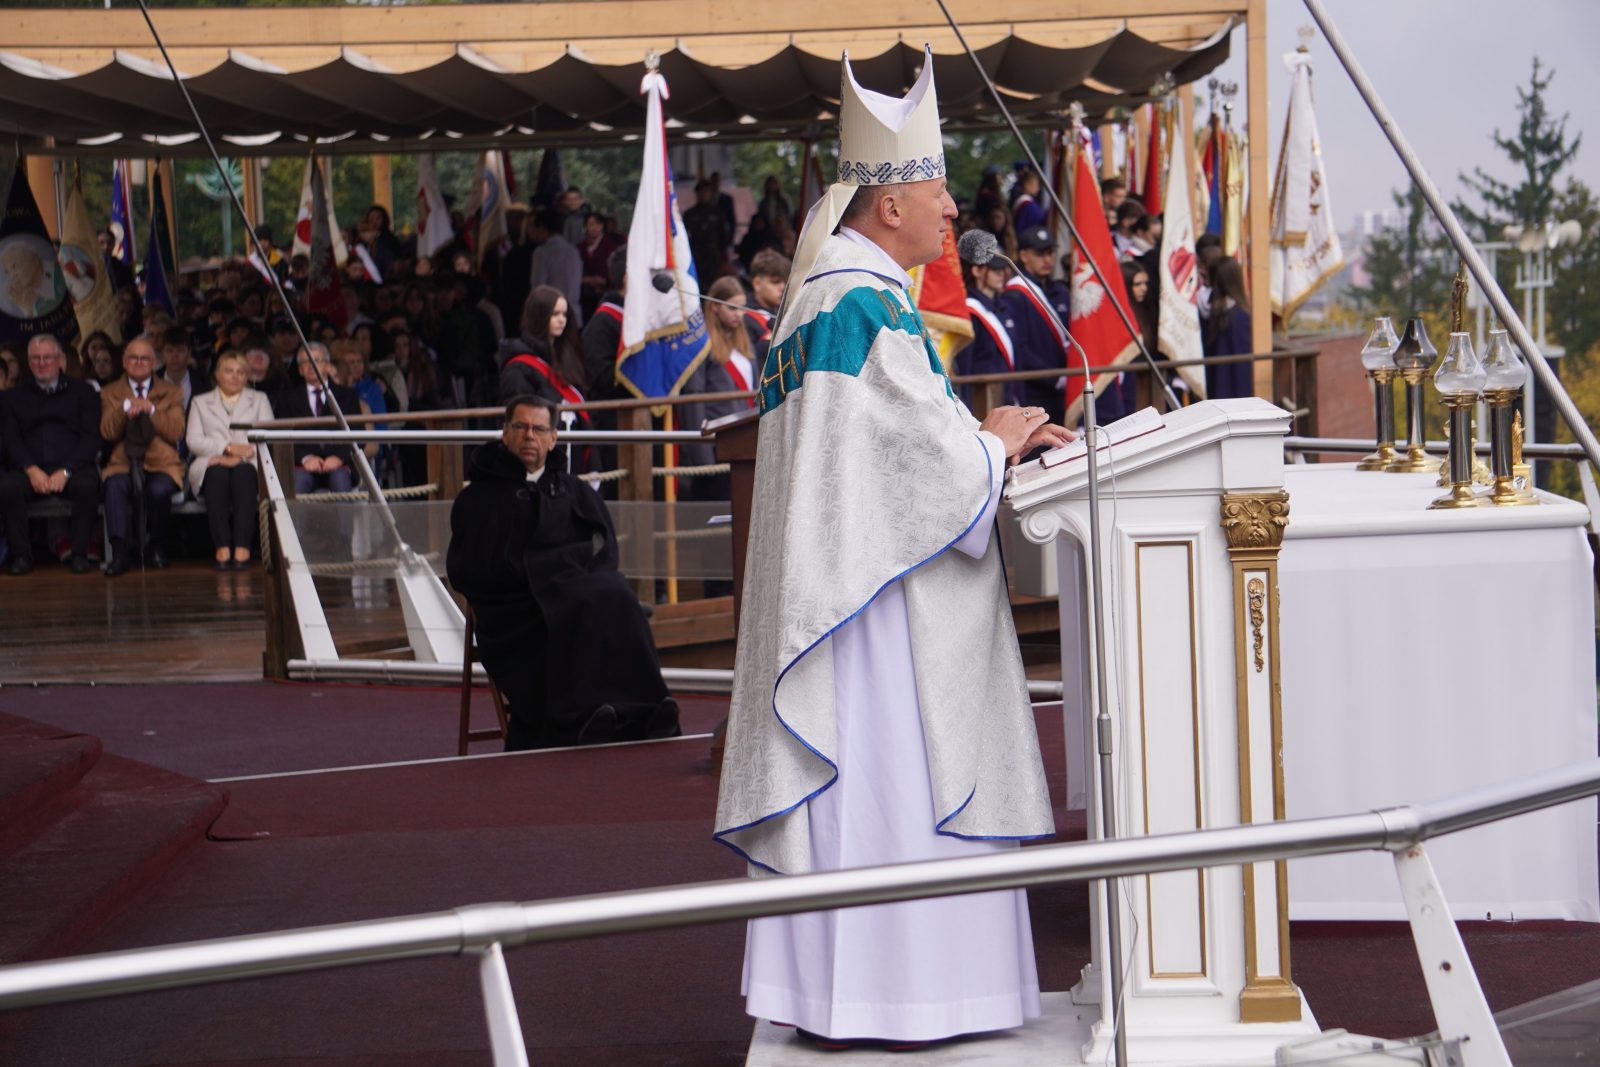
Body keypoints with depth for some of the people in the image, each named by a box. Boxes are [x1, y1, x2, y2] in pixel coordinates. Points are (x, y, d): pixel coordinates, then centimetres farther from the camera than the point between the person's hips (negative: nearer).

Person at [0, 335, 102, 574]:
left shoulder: (82, 392, 15)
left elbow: (91, 438, 4)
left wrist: (65, 472, -12)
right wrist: (32, 470, -13)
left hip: (73, 467, -1)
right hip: (29, 470, 1)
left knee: (88, 485, -35)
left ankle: (79, 554, -22)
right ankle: (21, 554, -20)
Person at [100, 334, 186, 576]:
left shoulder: (171, 393, 16)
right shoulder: (110, 393, 17)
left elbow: (176, 433, 2)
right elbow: (107, 433, 3)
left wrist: (151, 410, -8)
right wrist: (125, 409, -12)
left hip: (162, 464, 0)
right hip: (124, 463, 0)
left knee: (159, 490, -34)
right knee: (115, 486, -35)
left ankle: (156, 547, -9)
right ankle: (120, 551, -38)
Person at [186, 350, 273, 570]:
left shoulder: (259, 399, 23)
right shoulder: (200, 402, 23)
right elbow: (193, 440, 6)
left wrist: (239, 456, -11)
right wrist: (228, 447, -10)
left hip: (248, 465, 0)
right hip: (212, 464, 0)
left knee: (242, 473, -37)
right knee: (217, 474, -36)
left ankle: (242, 549, -46)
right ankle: (222, 549, -44)